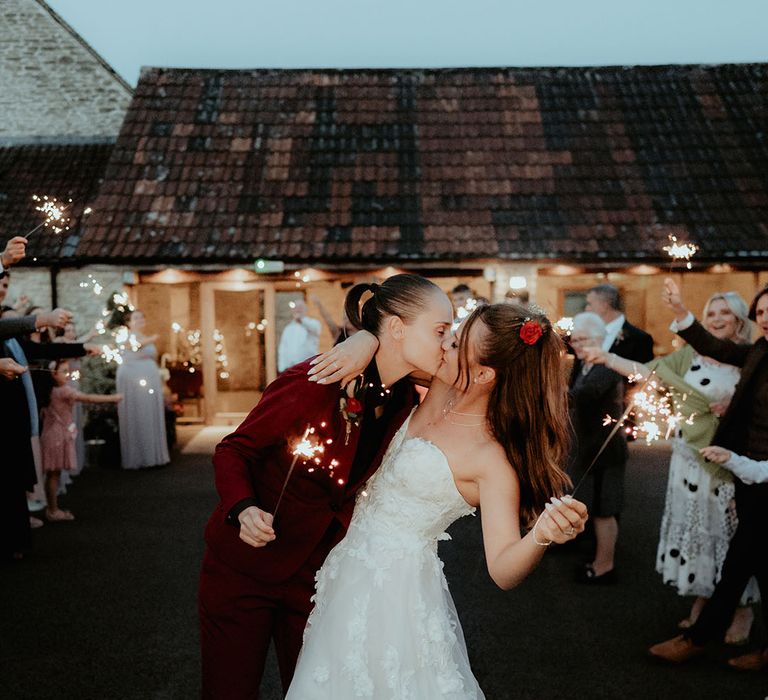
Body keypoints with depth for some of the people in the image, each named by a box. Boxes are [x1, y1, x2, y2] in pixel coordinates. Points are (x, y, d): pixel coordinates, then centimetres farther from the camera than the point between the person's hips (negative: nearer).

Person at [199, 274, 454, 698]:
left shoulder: (405, 402, -6)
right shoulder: (312, 381, -25)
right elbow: (233, 450, -15)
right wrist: (244, 509, -30)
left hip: (316, 574, 5)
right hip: (244, 566, -5)